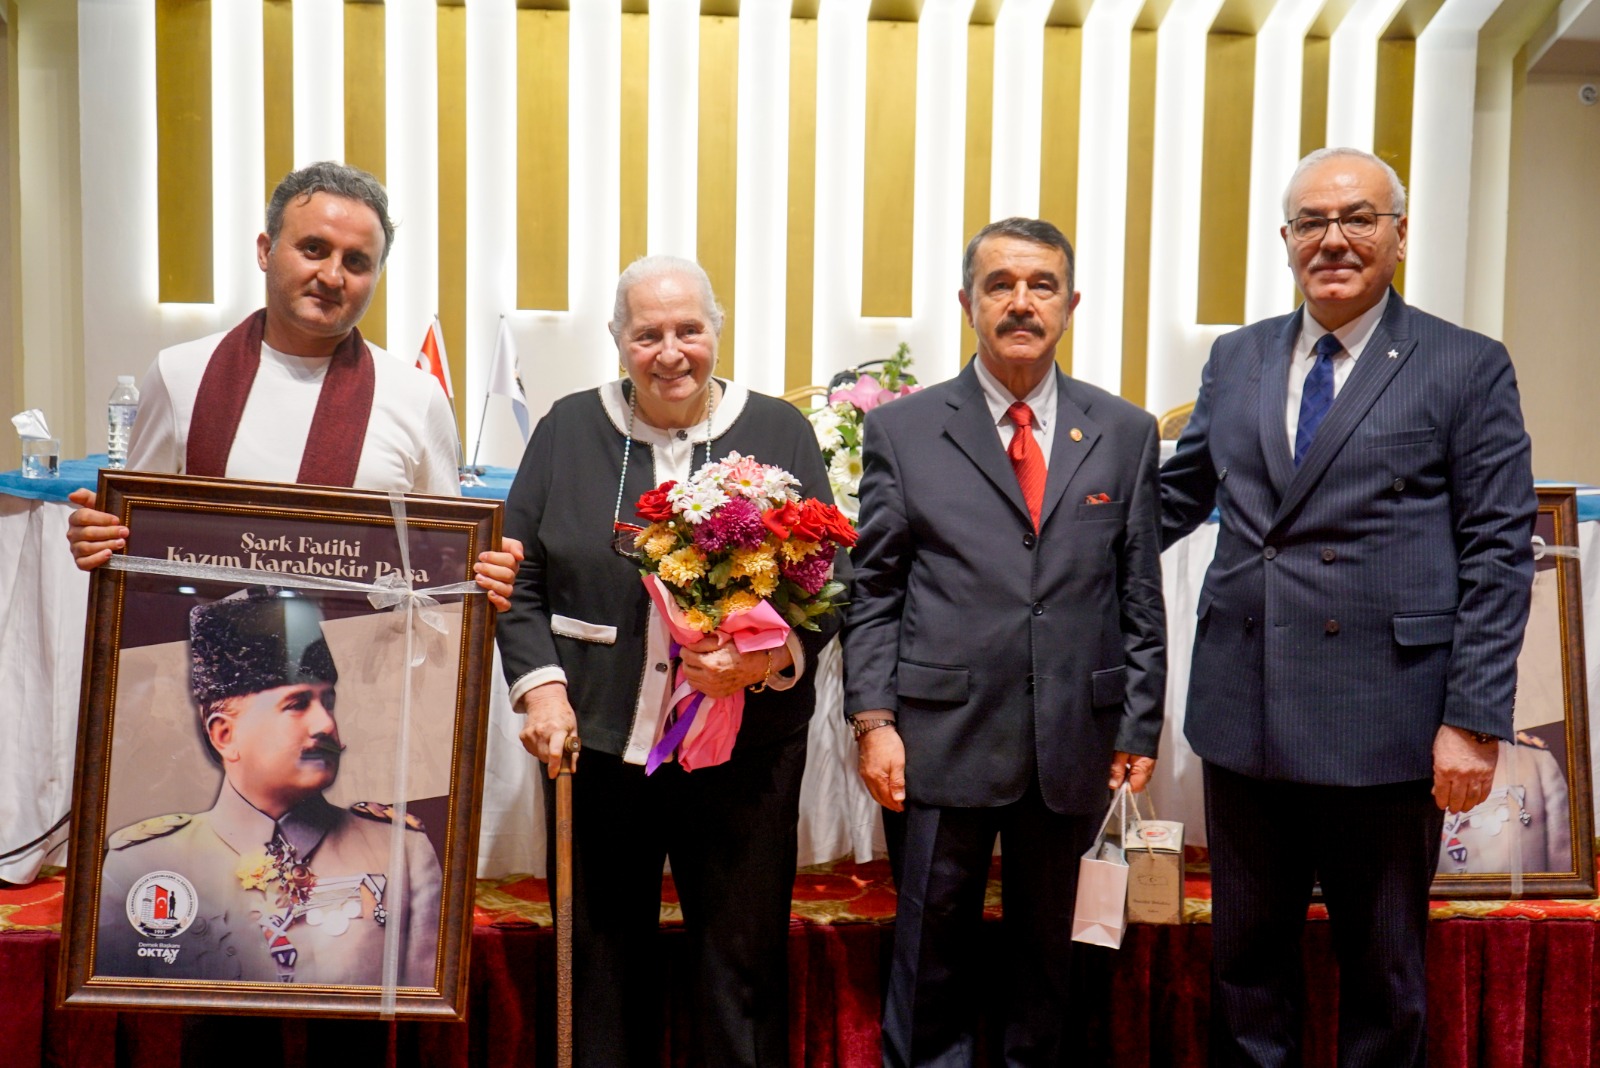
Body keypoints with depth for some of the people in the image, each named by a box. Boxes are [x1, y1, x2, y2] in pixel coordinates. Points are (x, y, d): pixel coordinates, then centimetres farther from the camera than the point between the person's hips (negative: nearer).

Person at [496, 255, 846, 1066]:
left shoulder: (779, 432, 4)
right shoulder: (569, 429, 7)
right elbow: (521, 580, 7)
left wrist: (767, 657, -16)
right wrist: (540, 684, -6)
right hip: (596, 747, 2)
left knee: (743, 967, 6)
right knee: (598, 966, 14)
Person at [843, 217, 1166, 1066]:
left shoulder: (1125, 433, 7)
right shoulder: (902, 430, 2)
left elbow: (1140, 596, 8)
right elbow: (873, 591, 1)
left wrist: (1140, 724, 4)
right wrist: (873, 718, -6)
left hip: (1074, 736, 2)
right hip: (944, 733, -1)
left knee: (1047, 942, 16)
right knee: (933, 944, 9)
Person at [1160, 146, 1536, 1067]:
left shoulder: (1469, 368, -1)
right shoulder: (1236, 359, 10)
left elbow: (1499, 555, -5)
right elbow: (1175, 497, 17)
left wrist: (1475, 720, -10)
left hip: (1386, 723, -3)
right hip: (1246, 715, 4)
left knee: (1384, 972, 14)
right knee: (1246, 957, 16)